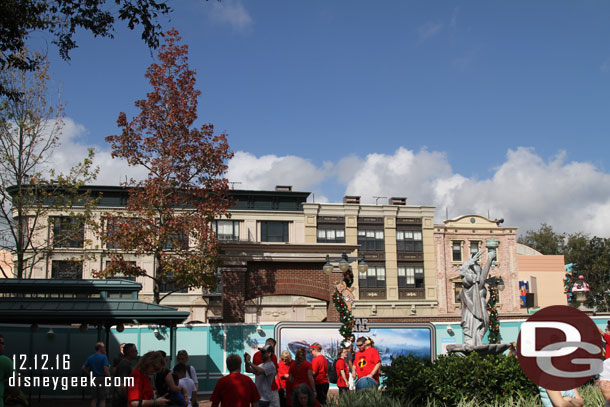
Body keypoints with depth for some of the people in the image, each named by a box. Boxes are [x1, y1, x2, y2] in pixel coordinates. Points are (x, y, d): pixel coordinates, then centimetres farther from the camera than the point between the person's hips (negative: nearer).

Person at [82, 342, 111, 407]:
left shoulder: (90, 358, 9)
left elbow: (83, 368, 5)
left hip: (94, 379, 5)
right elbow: (105, 369, -18)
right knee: (102, 399, 1)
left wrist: (89, 375, 13)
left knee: (94, 399, 9)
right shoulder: (103, 357, -9)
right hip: (102, 378, -5)